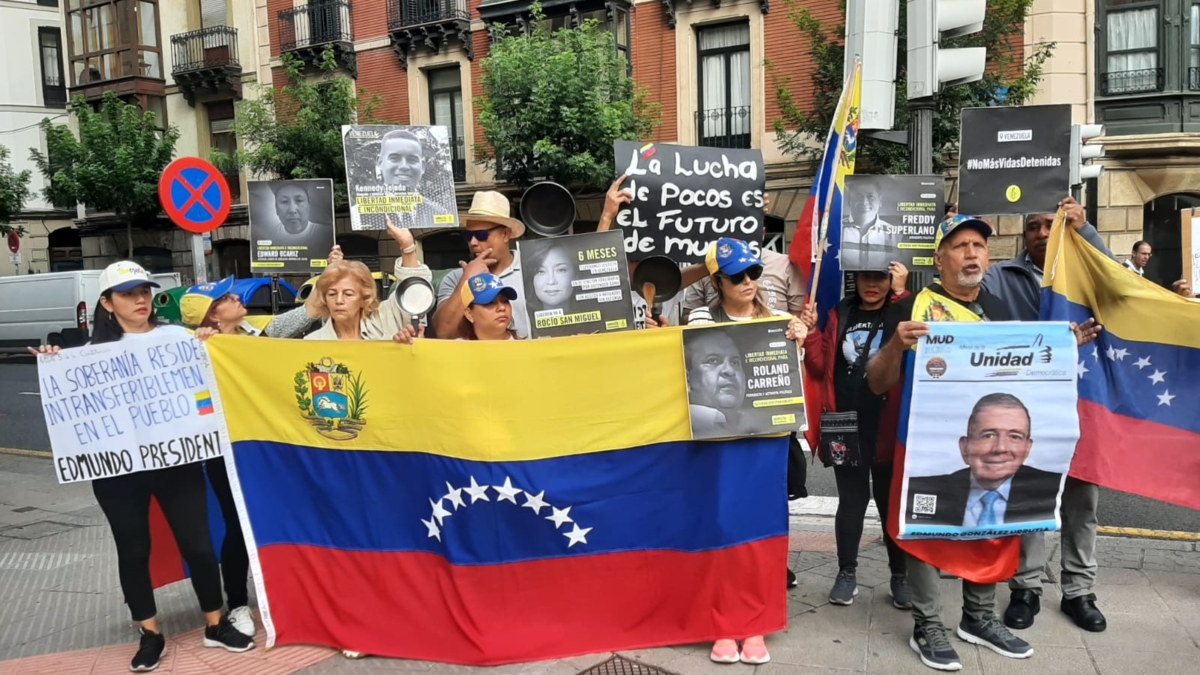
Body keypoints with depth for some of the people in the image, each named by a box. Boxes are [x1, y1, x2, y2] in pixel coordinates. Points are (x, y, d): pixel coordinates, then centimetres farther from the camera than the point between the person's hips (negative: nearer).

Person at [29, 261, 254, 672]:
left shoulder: (177, 337, 6)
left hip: (175, 459, 0)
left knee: (197, 543, 4)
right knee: (133, 550, 9)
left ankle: (216, 625, 21)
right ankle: (150, 635, 25)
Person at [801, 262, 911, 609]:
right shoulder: (840, 315, 9)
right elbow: (819, 368, 7)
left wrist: (901, 294, -20)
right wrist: (811, 332, -7)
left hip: (888, 429, -2)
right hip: (846, 429, 2)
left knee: (891, 502, 9)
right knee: (851, 501, 11)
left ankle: (900, 576, 22)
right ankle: (847, 573, 22)